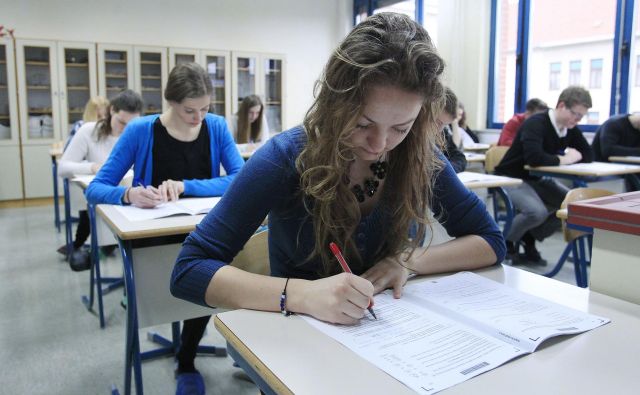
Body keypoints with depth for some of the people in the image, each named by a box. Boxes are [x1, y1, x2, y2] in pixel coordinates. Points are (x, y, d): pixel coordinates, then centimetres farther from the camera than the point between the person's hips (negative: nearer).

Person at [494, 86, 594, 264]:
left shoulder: (571, 129, 3)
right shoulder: (536, 123, -22)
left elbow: (589, 154, 8)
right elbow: (534, 157, -37)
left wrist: (574, 155, -12)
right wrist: (563, 159, -22)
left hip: (537, 179, 9)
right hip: (512, 179, -8)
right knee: (537, 212, -31)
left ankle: (529, 239, 9)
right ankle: (506, 243, -2)